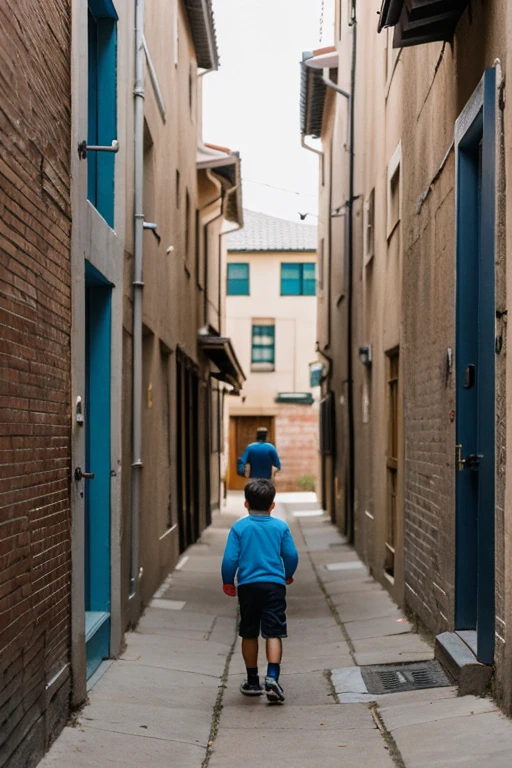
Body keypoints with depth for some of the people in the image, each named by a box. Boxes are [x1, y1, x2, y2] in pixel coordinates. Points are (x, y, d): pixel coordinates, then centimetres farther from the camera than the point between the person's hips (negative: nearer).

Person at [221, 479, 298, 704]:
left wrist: (228, 582, 11)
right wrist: (288, 575, 23)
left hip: (248, 586, 0)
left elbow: (230, 558, -4)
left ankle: (252, 681, 20)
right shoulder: (280, 527, 2)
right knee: (274, 634, -1)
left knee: (249, 634, 13)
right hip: (274, 585, 0)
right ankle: (272, 677, -18)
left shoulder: (239, 527, -1)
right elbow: (291, 555, 4)